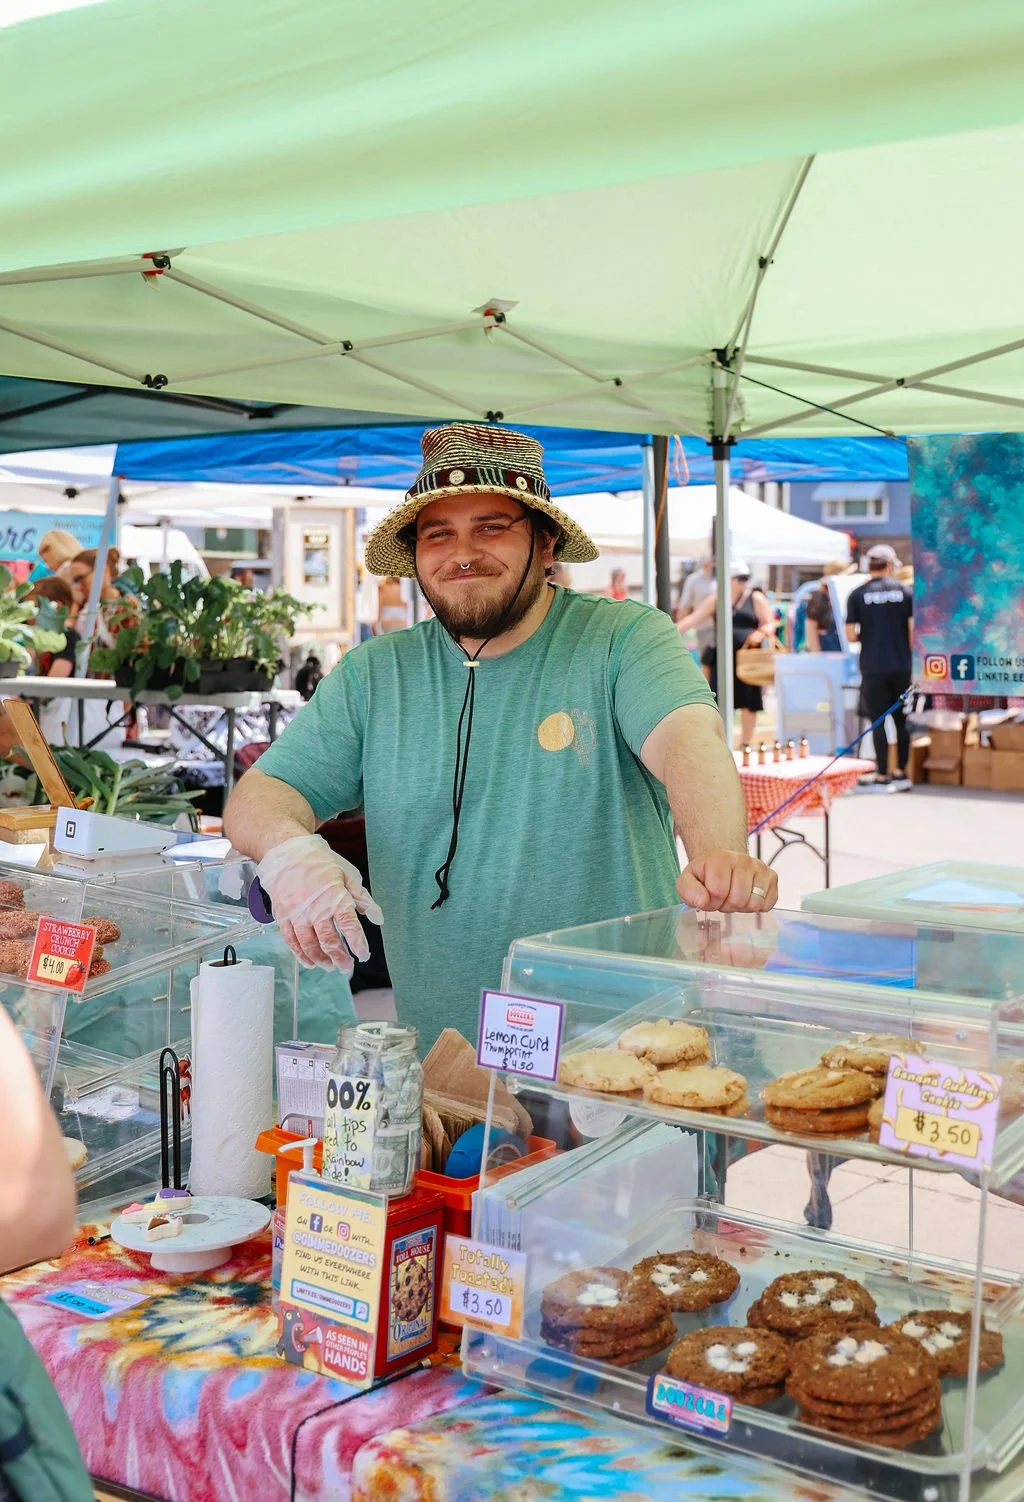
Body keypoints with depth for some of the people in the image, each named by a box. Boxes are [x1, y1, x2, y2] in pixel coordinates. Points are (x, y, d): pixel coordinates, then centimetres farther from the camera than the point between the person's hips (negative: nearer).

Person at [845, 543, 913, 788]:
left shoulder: (857, 595, -2)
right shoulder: (905, 592, 2)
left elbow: (850, 636, -4)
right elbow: (914, 630, -2)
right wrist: (910, 656, 11)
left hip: (873, 668, -2)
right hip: (901, 666, 2)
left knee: (878, 722, 2)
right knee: (901, 719, 13)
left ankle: (883, 777, 3)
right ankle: (902, 773, 16)